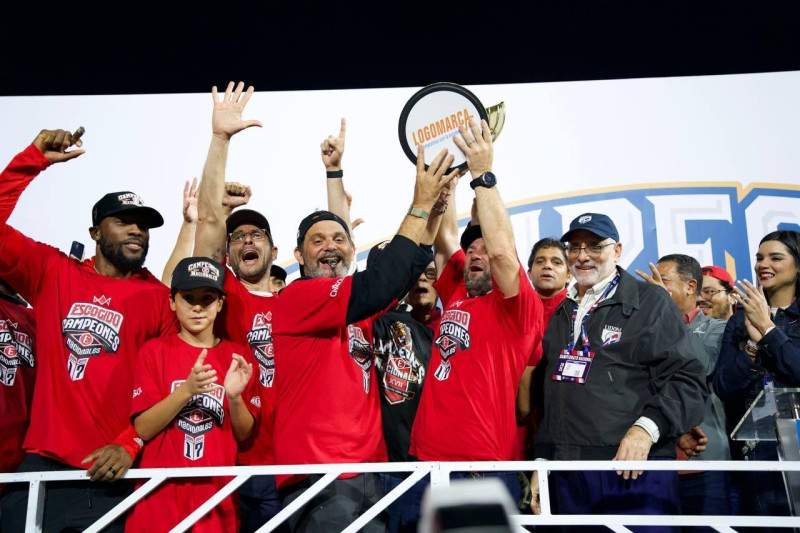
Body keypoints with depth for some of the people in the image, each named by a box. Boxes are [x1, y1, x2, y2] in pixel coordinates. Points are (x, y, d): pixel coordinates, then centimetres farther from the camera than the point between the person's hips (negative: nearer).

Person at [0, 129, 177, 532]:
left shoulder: (161, 299, 2)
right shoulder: (53, 274, 9)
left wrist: (130, 444, -12)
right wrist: (34, 158, -2)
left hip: (115, 474, -1)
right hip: (44, 466, 2)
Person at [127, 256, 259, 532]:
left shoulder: (237, 356, 2)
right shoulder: (154, 350, -2)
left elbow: (245, 434, 1)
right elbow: (143, 429, -9)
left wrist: (235, 397, -18)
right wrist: (187, 390, -23)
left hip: (217, 491, 2)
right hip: (162, 491, -1)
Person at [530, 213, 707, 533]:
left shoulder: (649, 302, 0)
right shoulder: (561, 315, 18)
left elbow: (686, 380, -8)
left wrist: (647, 426, -23)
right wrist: (541, 463, 19)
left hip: (634, 471, -5)